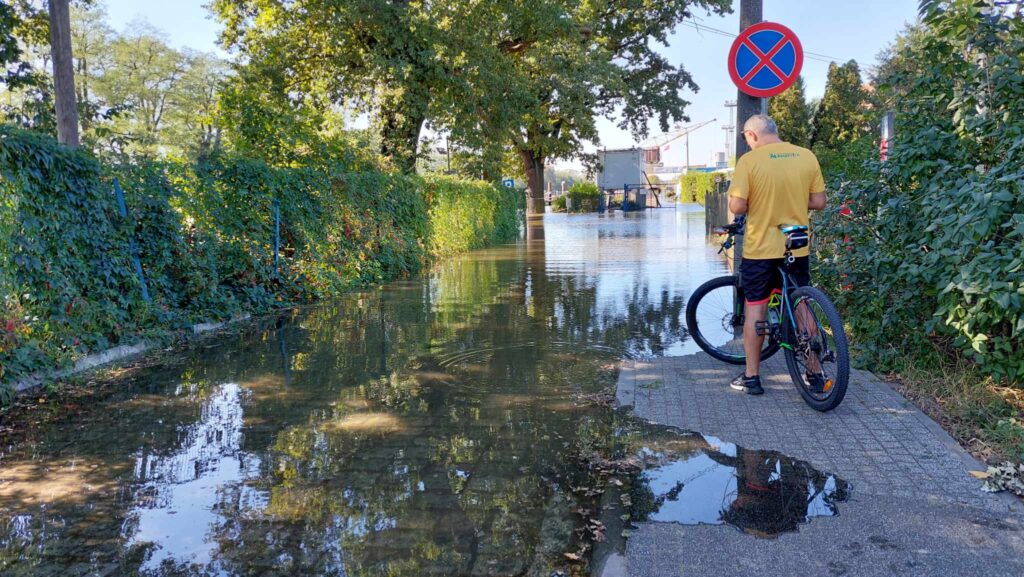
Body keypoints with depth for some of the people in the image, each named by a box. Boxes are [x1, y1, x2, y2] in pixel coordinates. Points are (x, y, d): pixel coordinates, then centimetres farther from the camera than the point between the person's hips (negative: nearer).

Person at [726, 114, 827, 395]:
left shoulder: (749, 161, -12)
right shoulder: (807, 156, 0)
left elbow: (737, 206, -17)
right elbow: (819, 202, 2)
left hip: (760, 249, -4)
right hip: (798, 248, 4)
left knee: (755, 310, 7)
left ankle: (751, 377, 13)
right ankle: (814, 373, 21)